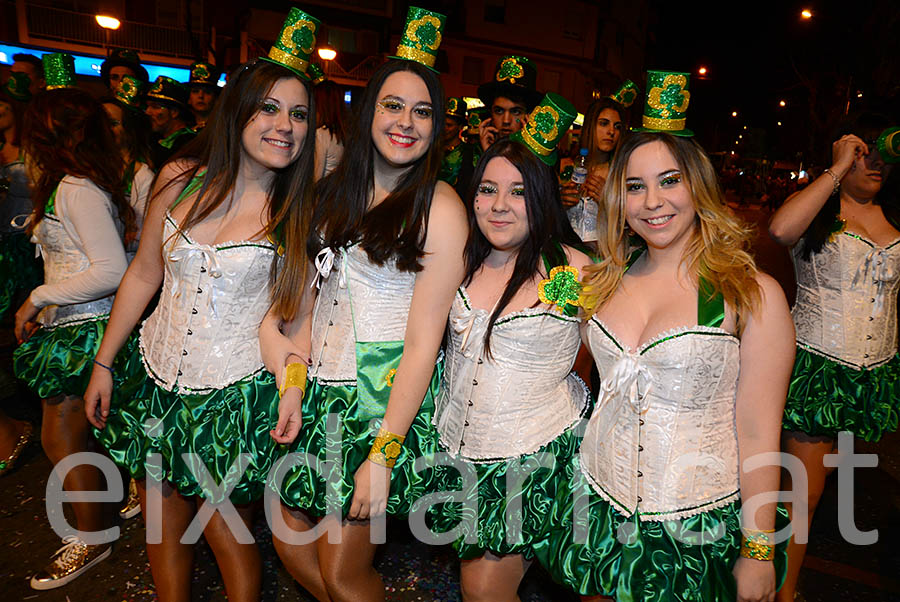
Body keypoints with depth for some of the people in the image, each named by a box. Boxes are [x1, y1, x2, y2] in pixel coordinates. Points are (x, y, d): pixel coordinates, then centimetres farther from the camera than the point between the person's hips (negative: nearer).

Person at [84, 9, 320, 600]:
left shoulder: (300, 211, -12)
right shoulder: (180, 180, -3)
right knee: (164, 528, 20)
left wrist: (293, 387, -19)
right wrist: (104, 363, 10)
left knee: (228, 536, 11)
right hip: (158, 376, 4)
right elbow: (145, 274, 6)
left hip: (237, 396, -4)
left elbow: (298, 308, -6)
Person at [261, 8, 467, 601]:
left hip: (389, 394, -6)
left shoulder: (439, 206, -13)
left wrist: (383, 453, -16)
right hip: (322, 385, 6)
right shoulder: (337, 190, 7)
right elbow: (314, 284, 12)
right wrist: (286, 352, -2)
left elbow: (423, 343, -15)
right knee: (289, 537, 16)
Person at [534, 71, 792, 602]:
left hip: (697, 530, -3)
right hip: (598, 510, 4)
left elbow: (758, 435, -10)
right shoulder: (605, 281, 1)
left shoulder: (754, 294, -11)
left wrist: (759, 553, -7)